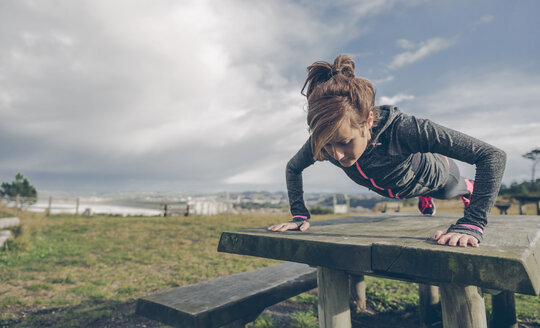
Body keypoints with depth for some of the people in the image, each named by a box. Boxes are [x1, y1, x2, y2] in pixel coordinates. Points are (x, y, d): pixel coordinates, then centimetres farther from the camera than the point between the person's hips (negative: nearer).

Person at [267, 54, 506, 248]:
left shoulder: (402, 130, -51)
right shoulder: (324, 141, -37)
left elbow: (493, 156, -46)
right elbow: (293, 169, -15)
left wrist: (471, 225, -53)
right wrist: (299, 216, -25)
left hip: (433, 174, -2)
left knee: (451, 192, 36)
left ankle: (469, 188, 71)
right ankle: (424, 198, 74)